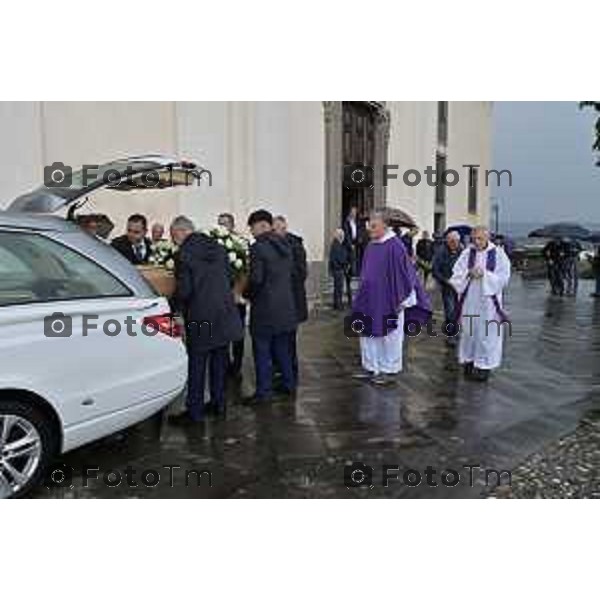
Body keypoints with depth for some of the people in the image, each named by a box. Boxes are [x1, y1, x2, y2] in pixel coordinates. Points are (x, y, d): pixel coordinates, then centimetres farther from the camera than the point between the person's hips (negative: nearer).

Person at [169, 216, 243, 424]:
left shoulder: (185, 254, -13)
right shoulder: (218, 248, 6)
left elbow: (183, 290, -14)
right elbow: (229, 278, 11)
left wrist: (178, 309, 4)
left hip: (200, 318, -6)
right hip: (224, 314, 6)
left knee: (196, 365, 3)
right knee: (219, 360, 16)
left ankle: (194, 411, 10)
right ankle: (218, 403, 26)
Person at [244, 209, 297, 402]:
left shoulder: (258, 247, -16)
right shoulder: (285, 245, 8)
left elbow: (256, 279, -19)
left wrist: (248, 294, -2)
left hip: (265, 307, -8)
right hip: (286, 305, 8)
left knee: (262, 350, 2)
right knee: (283, 348, 18)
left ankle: (264, 391, 9)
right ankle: (289, 385, 27)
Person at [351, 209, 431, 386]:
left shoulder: (395, 246, -15)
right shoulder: (371, 246, 6)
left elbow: (405, 272, -14)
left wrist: (403, 300, -12)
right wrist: (363, 295, 16)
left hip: (390, 301, -7)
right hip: (371, 300, 7)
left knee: (389, 337, 6)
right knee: (368, 335, 12)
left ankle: (389, 371, 18)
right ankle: (370, 367, 25)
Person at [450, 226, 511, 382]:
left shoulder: (498, 254, -2)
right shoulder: (467, 253, 2)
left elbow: (503, 277, -6)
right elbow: (456, 275, -1)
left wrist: (484, 274, -18)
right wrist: (469, 273, -20)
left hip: (488, 300, -2)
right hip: (469, 300, 2)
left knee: (486, 333, 2)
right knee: (468, 330, 8)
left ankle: (484, 365, 12)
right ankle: (469, 361, 21)